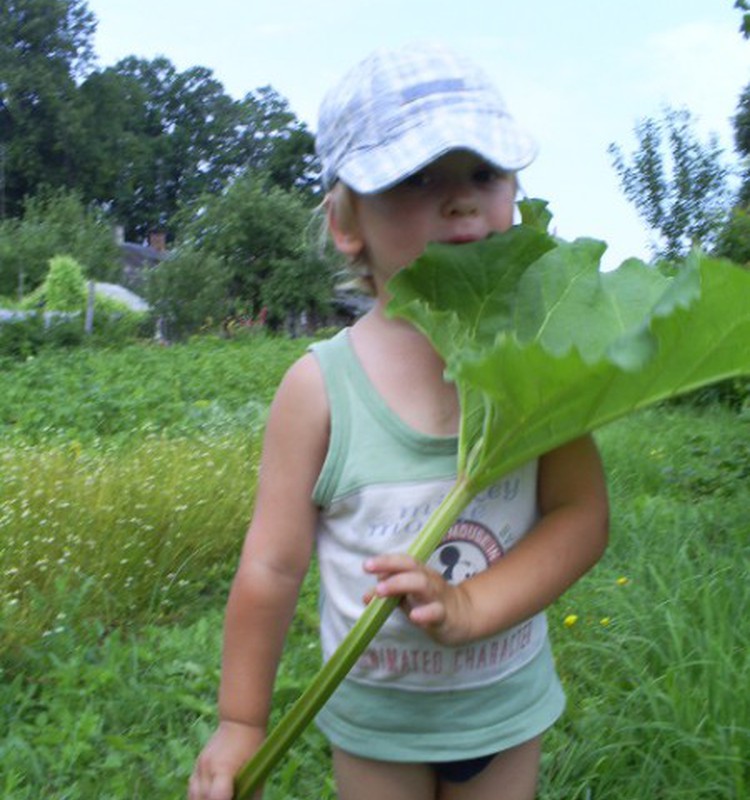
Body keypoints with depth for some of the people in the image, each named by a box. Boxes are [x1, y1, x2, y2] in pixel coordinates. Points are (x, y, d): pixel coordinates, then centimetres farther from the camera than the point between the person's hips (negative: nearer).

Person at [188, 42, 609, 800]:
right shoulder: (318, 386, -19)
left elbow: (581, 516, -14)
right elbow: (272, 567, -14)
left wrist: (470, 605, -29)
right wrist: (241, 724, -6)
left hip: (508, 709, 2)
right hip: (374, 720, -1)